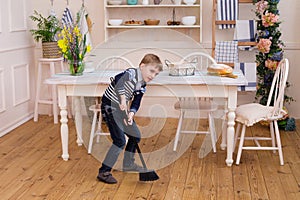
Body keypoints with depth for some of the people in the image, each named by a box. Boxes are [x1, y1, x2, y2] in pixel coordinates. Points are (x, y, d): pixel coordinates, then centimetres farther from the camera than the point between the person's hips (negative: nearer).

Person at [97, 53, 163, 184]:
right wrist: (123, 99, -41)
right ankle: (104, 172, -11)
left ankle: (128, 164, 37)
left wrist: (131, 113, -19)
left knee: (135, 136, 18)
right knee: (120, 140, -16)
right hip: (109, 106, -9)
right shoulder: (131, 73, -19)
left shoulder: (142, 87, 6)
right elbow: (118, 80, -40)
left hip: (121, 108, 9)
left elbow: (136, 103, 0)